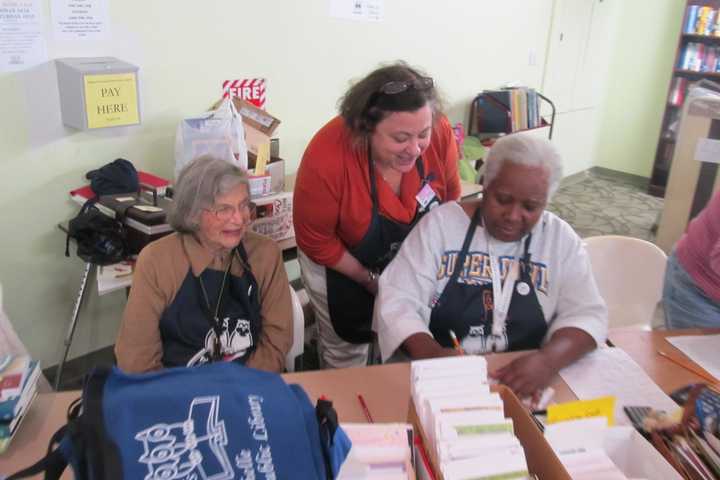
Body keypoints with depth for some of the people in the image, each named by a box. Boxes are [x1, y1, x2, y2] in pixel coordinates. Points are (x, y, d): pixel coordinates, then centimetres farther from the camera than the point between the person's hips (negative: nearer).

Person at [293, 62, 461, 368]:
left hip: (413, 260, 3)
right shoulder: (327, 159, -35)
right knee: (347, 353, 17)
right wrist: (370, 279, -13)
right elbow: (316, 241, -19)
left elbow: (450, 197, -5)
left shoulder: (439, 132, -26)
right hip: (339, 264, -3)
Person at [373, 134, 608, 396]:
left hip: (523, 388, 2)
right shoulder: (441, 222, -5)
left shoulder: (561, 239, 0)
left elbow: (587, 315, -4)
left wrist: (548, 360, -25)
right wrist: (429, 352, -28)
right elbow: (397, 301, -8)